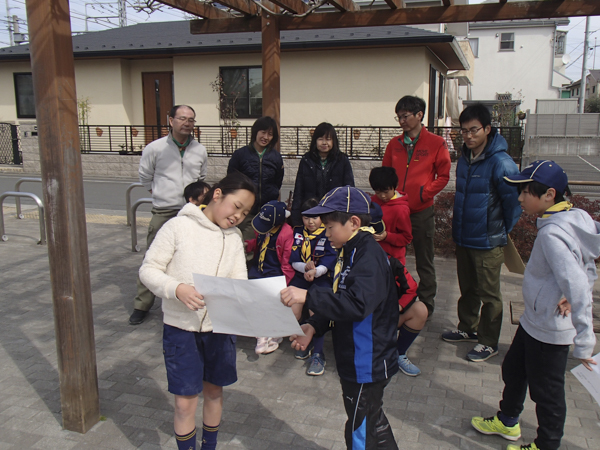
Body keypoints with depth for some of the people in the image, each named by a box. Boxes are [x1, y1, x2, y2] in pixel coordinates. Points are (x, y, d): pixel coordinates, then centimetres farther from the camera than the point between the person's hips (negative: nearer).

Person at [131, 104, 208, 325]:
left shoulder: (200, 150, 8)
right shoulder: (155, 148, -1)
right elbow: (145, 178, 11)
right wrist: (161, 194, 12)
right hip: (163, 213, -2)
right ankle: (142, 305, 12)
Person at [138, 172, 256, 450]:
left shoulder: (234, 238, 3)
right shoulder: (179, 227, -12)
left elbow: (240, 283, 1)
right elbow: (148, 270, -10)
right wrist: (177, 288, -27)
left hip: (219, 327, 5)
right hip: (181, 328, -4)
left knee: (214, 391, 19)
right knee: (185, 402, 4)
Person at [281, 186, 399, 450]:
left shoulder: (369, 256, -23)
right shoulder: (350, 252, 9)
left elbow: (356, 304, -37)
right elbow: (340, 300, 16)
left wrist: (308, 296, -38)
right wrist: (314, 326, 5)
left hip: (366, 365, -10)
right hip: (355, 361, 10)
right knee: (373, 423, 25)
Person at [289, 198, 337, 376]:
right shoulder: (297, 233, 10)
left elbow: (328, 262, -10)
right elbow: (294, 260, 5)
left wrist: (315, 272, -28)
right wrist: (306, 267, -16)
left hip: (322, 277, -4)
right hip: (301, 276, 4)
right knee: (292, 312, -16)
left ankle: (318, 355, -15)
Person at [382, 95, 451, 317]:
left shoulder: (436, 143, -3)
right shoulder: (394, 144, 9)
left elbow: (443, 176, -2)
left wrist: (423, 193, -12)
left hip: (422, 212, -4)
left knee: (424, 262, 8)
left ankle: (426, 305, 22)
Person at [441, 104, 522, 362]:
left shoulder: (501, 163, -20)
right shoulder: (464, 159, 5)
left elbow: (514, 202, -14)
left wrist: (502, 231, -2)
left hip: (487, 242, -7)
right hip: (463, 238, 7)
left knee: (488, 294, 6)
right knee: (467, 289, 21)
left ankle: (489, 342, 21)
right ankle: (467, 328, 38)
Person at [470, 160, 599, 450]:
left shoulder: (552, 233, -29)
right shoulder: (575, 218, -1)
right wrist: (570, 296, -6)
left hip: (550, 331, -10)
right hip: (534, 321, 10)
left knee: (546, 391, 11)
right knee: (513, 369, 26)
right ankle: (507, 422, 48)